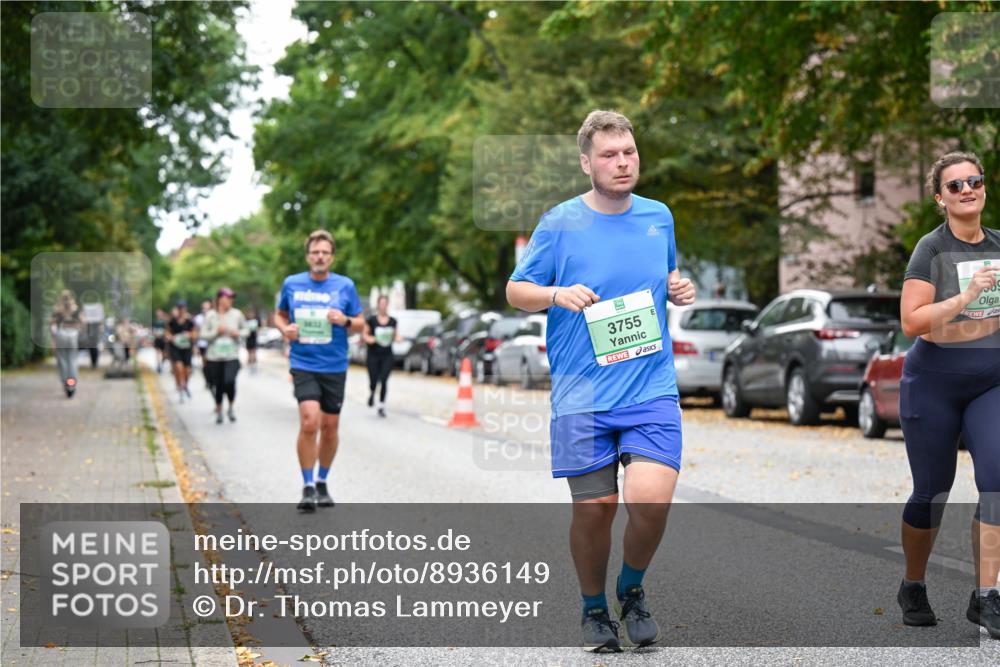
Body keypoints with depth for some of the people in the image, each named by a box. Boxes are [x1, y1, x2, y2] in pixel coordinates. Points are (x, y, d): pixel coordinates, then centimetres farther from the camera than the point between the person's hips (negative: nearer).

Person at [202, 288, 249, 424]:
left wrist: (238, 333, -7)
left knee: (229, 381, -20)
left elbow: (246, 330, 13)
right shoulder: (210, 315, 0)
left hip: (232, 356, -1)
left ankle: (231, 407, 4)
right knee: (218, 385, 6)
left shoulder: (236, 314, 1)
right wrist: (216, 332, -13)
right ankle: (219, 411, 28)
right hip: (214, 356, 1)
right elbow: (203, 335, 1)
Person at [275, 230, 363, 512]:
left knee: (330, 427, 8)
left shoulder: (345, 285, 1)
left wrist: (345, 321, -14)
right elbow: (279, 314, 18)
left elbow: (360, 324, 7)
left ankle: (322, 483, 28)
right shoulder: (291, 284, 3)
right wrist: (285, 328, -4)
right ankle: (307, 487, -7)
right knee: (309, 422, -18)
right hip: (303, 364, -1)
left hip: (335, 367, 1)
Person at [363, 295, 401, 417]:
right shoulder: (371, 320, -2)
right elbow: (365, 334, 4)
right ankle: (372, 394, 34)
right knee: (374, 380, -2)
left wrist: (397, 338, -11)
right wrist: (369, 339, -17)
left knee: (384, 381, -7)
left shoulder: (393, 321, 5)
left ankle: (381, 406, 2)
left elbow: (396, 336, 11)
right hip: (373, 355, -1)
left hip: (387, 355, 1)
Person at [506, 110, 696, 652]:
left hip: (652, 389, 2)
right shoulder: (559, 224, -2)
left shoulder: (659, 217, 9)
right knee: (593, 509, 2)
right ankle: (594, 609, 27)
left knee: (651, 499, -15)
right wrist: (557, 294, -17)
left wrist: (679, 288, 3)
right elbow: (516, 291, 3)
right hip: (582, 396, -2)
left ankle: (632, 589, 14)